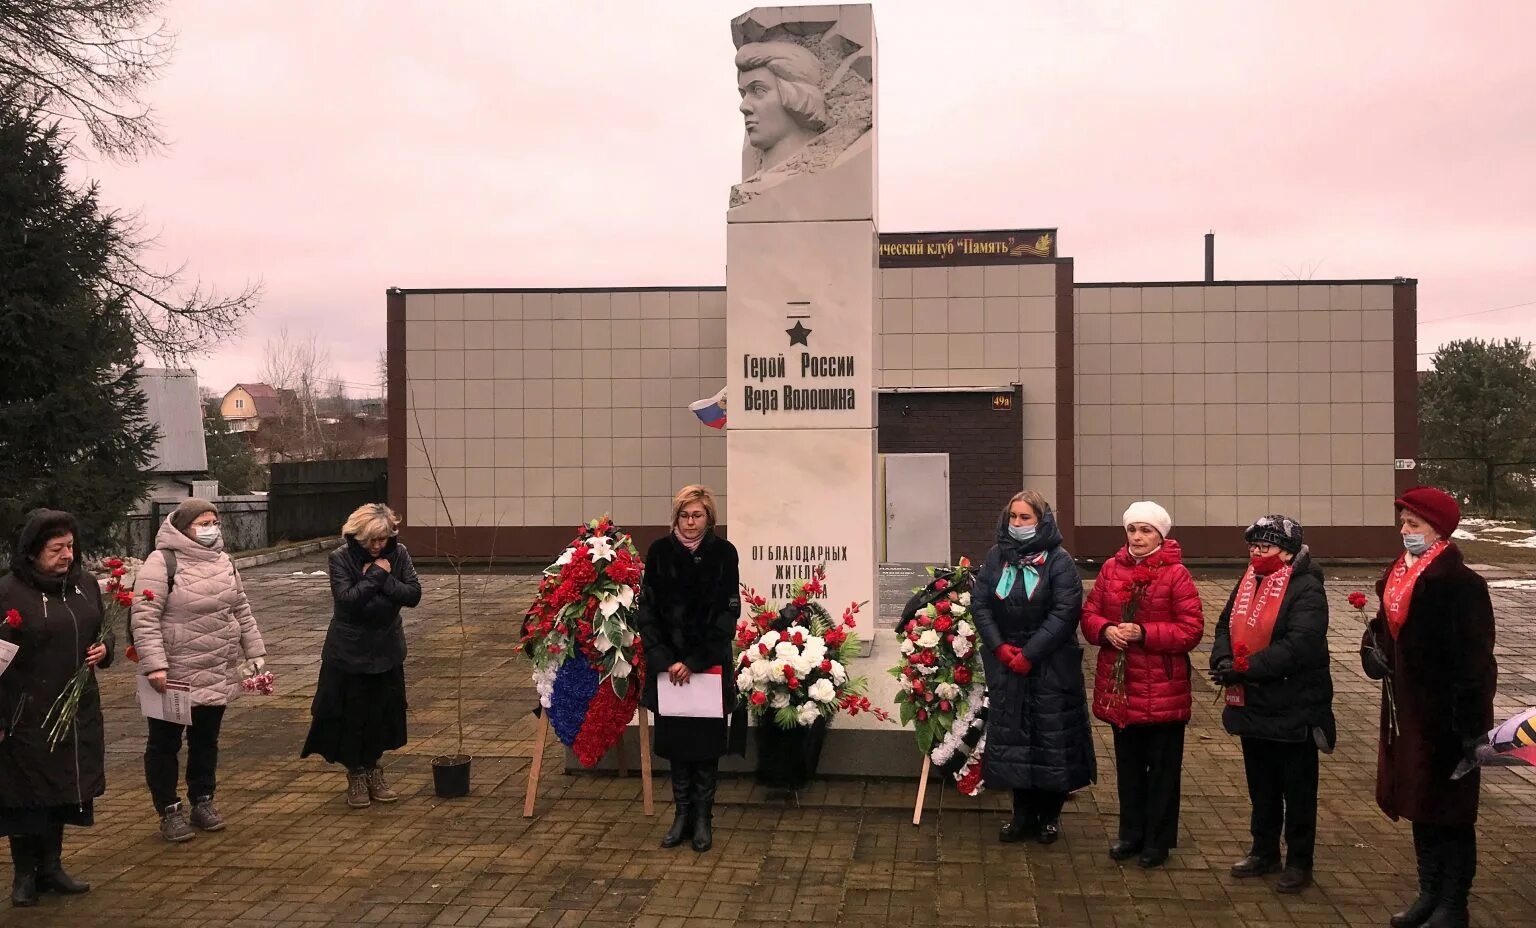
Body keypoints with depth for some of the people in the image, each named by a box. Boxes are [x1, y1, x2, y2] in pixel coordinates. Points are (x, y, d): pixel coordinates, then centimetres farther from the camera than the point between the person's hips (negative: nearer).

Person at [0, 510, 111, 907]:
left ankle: (51, 867, 30)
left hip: (78, 711, 6)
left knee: (66, 790, 14)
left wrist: (104, 649, -3)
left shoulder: (86, 585, 5)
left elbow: (104, 631, 20)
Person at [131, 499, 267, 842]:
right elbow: (144, 617, -18)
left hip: (218, 674, 6)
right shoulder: (162, 562, -13)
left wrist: (254, 652, 13)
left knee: (206, 740, 17)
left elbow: (241, 610, 15)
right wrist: (154, 665, -23)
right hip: (175, 676, -6)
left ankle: (203, 802, 30)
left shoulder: (223, 561, 9)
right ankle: (169, 810, 18)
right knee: (165, 743, 7)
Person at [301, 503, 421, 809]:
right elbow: (347, 599, -25)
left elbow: (413, 595, -13)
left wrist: (383, 578, -22)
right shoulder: (341, 558, -13)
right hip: (349, 652, -3)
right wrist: (376, 575, -23)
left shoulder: (398, 554, -5)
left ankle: (373, 771, 27)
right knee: (352, 715, 5)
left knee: (383, 712, 10)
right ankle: (355, 776, 21)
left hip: (387, 649, 3)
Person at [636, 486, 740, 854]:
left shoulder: (723, 553, -5)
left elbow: (728, 613, -7)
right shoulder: (659, 552, -2)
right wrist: (663, 659, -13)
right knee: (675, 739, 7)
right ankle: (683, 813, 19)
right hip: (668, 664, 1)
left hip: (710, 663, -1)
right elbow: (647, 610, -2)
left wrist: (694, 662, -14)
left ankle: (703, 817, 16)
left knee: (706, 740, 4)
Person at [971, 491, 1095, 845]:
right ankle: (1023, 812, 21)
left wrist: (1029, 654, -17)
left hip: (1051, 665, -3)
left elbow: (1065, 612, -13)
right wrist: (1000, 647, -10)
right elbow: (979, 603, 2)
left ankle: (1050, 814, 19)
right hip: (1005, 663, 4)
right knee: (1011, 735, 8)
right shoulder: (996, 556, 6)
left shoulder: (1059, 560, -6)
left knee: (1051, 736, 3)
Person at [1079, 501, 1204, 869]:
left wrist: (1144, 633, -22)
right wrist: (1106, 630, -14)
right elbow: (1090, 614, 8)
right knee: (1128, 764, 16)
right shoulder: (1111, 569, 5)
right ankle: (1131, 832, 29)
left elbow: (1191, 629, -13)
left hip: (1163, 689, -4)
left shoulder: (1177, 574, -9)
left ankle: (1158, 840, 20)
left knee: (1162, 767, 7)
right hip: (1119, 686, 5)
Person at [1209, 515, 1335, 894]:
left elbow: (1299, 647, -27)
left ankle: (1299, 863, 20)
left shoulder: (1307, 589, -17)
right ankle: (1265, 851, 35)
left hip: (1293, 710, -7)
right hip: (1253, 706, 8)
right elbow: (1227, 625, 8)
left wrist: (1245, 668, -27)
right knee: (1261, 785, 20)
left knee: (1297, 790, 7)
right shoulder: (1248, 582, 9)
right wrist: (1223, 660, -12)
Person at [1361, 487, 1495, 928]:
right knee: (1419, 807, 17)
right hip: (1406, 710, 8)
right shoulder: (1398, 575, 7)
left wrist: (1471, 722, -20)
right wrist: (1373, 646, -3)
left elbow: (1475, 659, -19)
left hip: (1445, 716, -8)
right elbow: (1388, 627, 20)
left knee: (1449, 813, 5)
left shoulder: (1460, 584, -17)